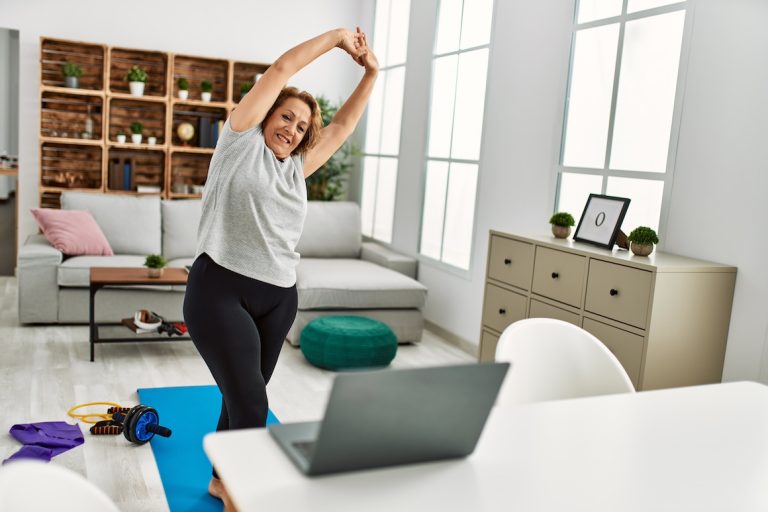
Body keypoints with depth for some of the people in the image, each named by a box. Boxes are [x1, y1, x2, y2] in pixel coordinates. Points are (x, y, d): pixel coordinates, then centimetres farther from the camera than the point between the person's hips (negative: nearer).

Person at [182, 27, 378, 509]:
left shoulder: (297, 168, 16)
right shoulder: (241, 141, 2)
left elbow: (344, 123, 20)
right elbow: (283, 67, 1)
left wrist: (371, 73, 16)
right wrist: (337, 36, 8)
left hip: (278, 298, 6)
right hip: (220, 290, -6)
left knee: (247, 397, 16)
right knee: (249, 402, -12)